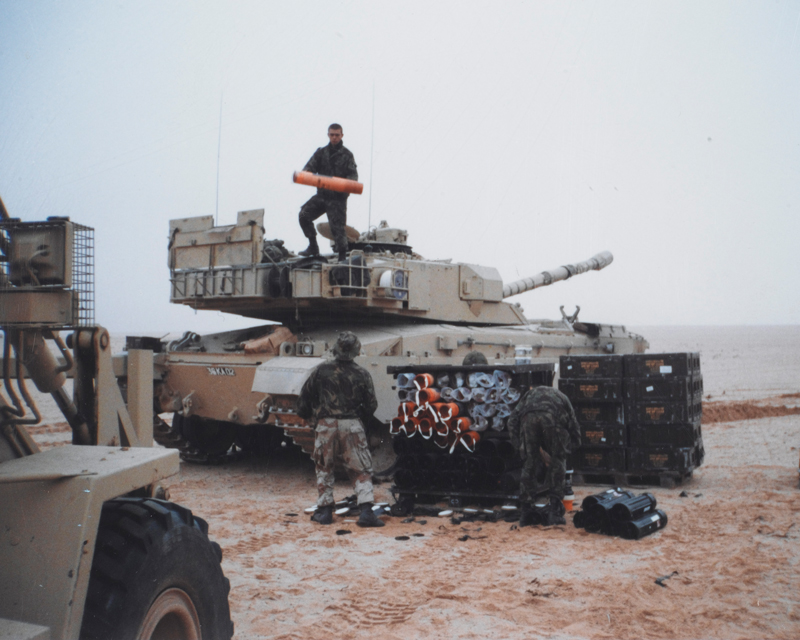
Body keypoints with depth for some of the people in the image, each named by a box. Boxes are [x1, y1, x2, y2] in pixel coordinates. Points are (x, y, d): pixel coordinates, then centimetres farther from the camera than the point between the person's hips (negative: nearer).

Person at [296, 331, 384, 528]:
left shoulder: (321, 371, 0)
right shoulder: (362, 374, -1)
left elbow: (304, 397, 8)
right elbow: (371, 405, 3)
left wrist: (305, 415, 26)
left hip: (326, 425, 1)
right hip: (352, 426, 0)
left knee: (324, 469, 17)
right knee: (361, 471, 5)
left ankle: (324, 511, 17)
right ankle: (366, 512, -6)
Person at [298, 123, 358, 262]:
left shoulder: (347, 155, 5)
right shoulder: (321, 152, 14)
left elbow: (353, 174, -3)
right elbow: (310, 166, 5)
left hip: (338, 198, -3)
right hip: (322, 194, 3)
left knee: (337, 227, -8)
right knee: (304, 214, -14)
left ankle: (342, 257, 2)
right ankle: (313, 246, -3)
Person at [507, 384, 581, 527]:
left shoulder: (529, 394, 43)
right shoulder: (562, 398, 42)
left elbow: (512, 420, 24)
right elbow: (575, 436, 36)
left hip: (529, 417, 1)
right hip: (553, 417, -1)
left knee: (529, 464, 15)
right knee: (557, 463, 18)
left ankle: (526, 512, 17)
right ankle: (555, 512, 15)